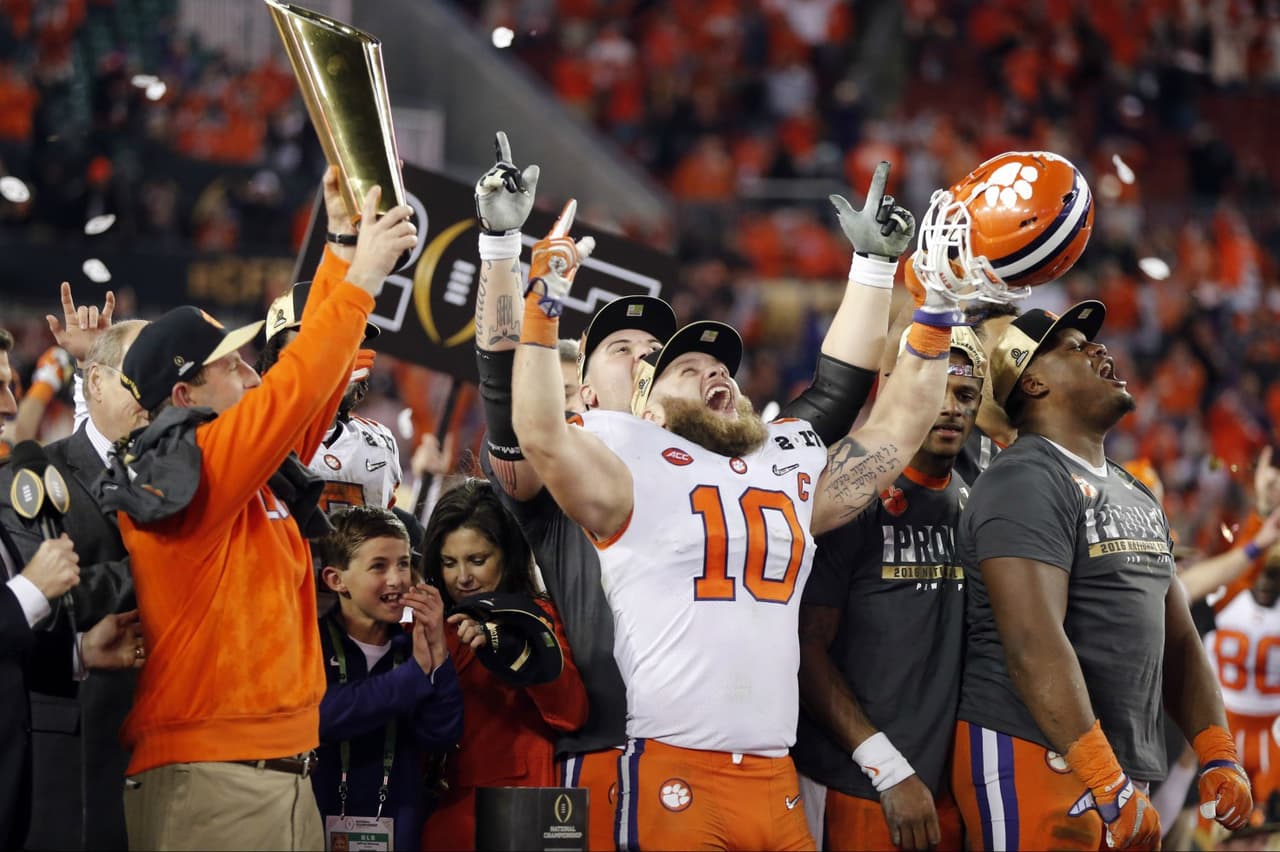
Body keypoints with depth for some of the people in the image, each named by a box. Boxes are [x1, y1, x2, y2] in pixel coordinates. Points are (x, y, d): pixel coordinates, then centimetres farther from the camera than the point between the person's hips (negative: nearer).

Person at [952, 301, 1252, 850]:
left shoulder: (1134, 493, 19)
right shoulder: (1024, 483, -11)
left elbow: (1176, 640, 21)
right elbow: (1035, 645, -21)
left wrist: (1218, 756, 8)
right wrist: (1105, 782, -25)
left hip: (1122, 770, 9)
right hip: (1033, 758, -9)